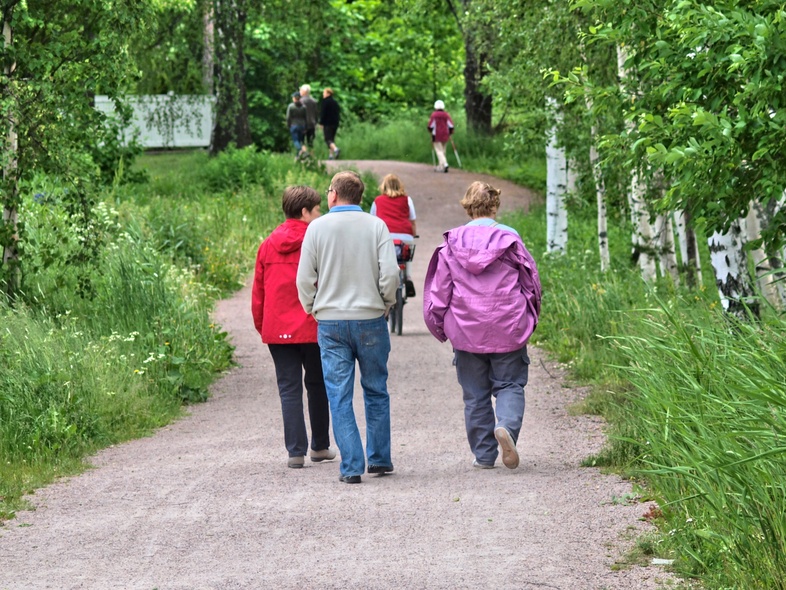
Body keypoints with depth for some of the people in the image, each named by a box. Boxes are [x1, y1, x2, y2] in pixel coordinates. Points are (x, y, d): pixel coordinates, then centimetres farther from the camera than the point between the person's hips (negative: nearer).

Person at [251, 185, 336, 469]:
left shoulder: (268, 245, 6)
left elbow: (258, 291, 9)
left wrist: (261, 327, 17)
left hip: (277, 330, 3)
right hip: (312, 328, -3)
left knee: (289, 389, 3)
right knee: (317, 385, 14)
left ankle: (296, 451, -3)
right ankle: (320, 446, 23)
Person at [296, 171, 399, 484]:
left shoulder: (317, 227, -2)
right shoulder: (376, 226, -2)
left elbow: (305, 278, -2)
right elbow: (390, 272, -9)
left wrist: (312, 309, 14)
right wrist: (386, 303, 8)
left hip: (330, 322, -1)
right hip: (370, 320, 1)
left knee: (340, 396, 2)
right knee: (376, 390, 14)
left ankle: (351, 466, -2)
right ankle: (380, 458, 18)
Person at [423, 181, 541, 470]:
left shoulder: (451, 244, 0)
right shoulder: (510, 239, -4)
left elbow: (439, 290, 3)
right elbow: (532, 283, 3)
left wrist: (440, 326, 14)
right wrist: (529, 319, 19)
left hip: (466, 332, 1)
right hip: (507, 330, -1)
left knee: (475, 394, 10)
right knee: (509, 385, 7)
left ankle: (484, 454, 12)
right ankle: (507, 425, -22)